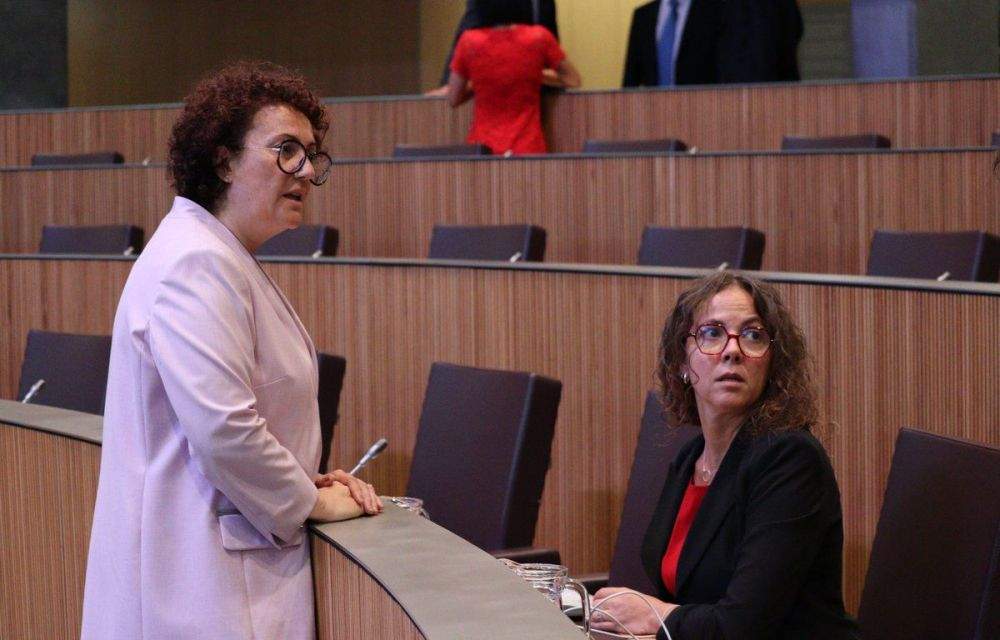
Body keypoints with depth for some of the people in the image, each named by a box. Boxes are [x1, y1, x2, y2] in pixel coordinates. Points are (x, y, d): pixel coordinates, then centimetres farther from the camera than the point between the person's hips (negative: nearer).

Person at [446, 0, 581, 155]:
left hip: (482, 148, 1)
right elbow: (573, 80, 8)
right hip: (527, 149, -1)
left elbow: (453, 99, 6)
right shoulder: (539, 38, -6)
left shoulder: (469, 42, -5)